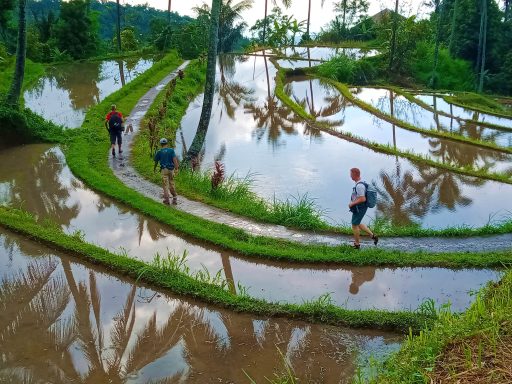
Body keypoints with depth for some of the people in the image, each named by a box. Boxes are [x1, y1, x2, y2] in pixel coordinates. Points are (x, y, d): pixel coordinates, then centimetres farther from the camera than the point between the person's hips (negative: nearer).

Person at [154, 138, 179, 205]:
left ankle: (166, 199, -9)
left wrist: (154, 169, 32)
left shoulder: (159, 152, 4)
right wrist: (176, 168, -16)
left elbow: (156, 161, 14)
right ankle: (175, 198, 23)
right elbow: (174, 159, -11)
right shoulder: (171, 150, 2)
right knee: (171, 184, 15)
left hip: (164, 169, -2)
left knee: (165, 185, -1)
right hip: (171, 169, 2)